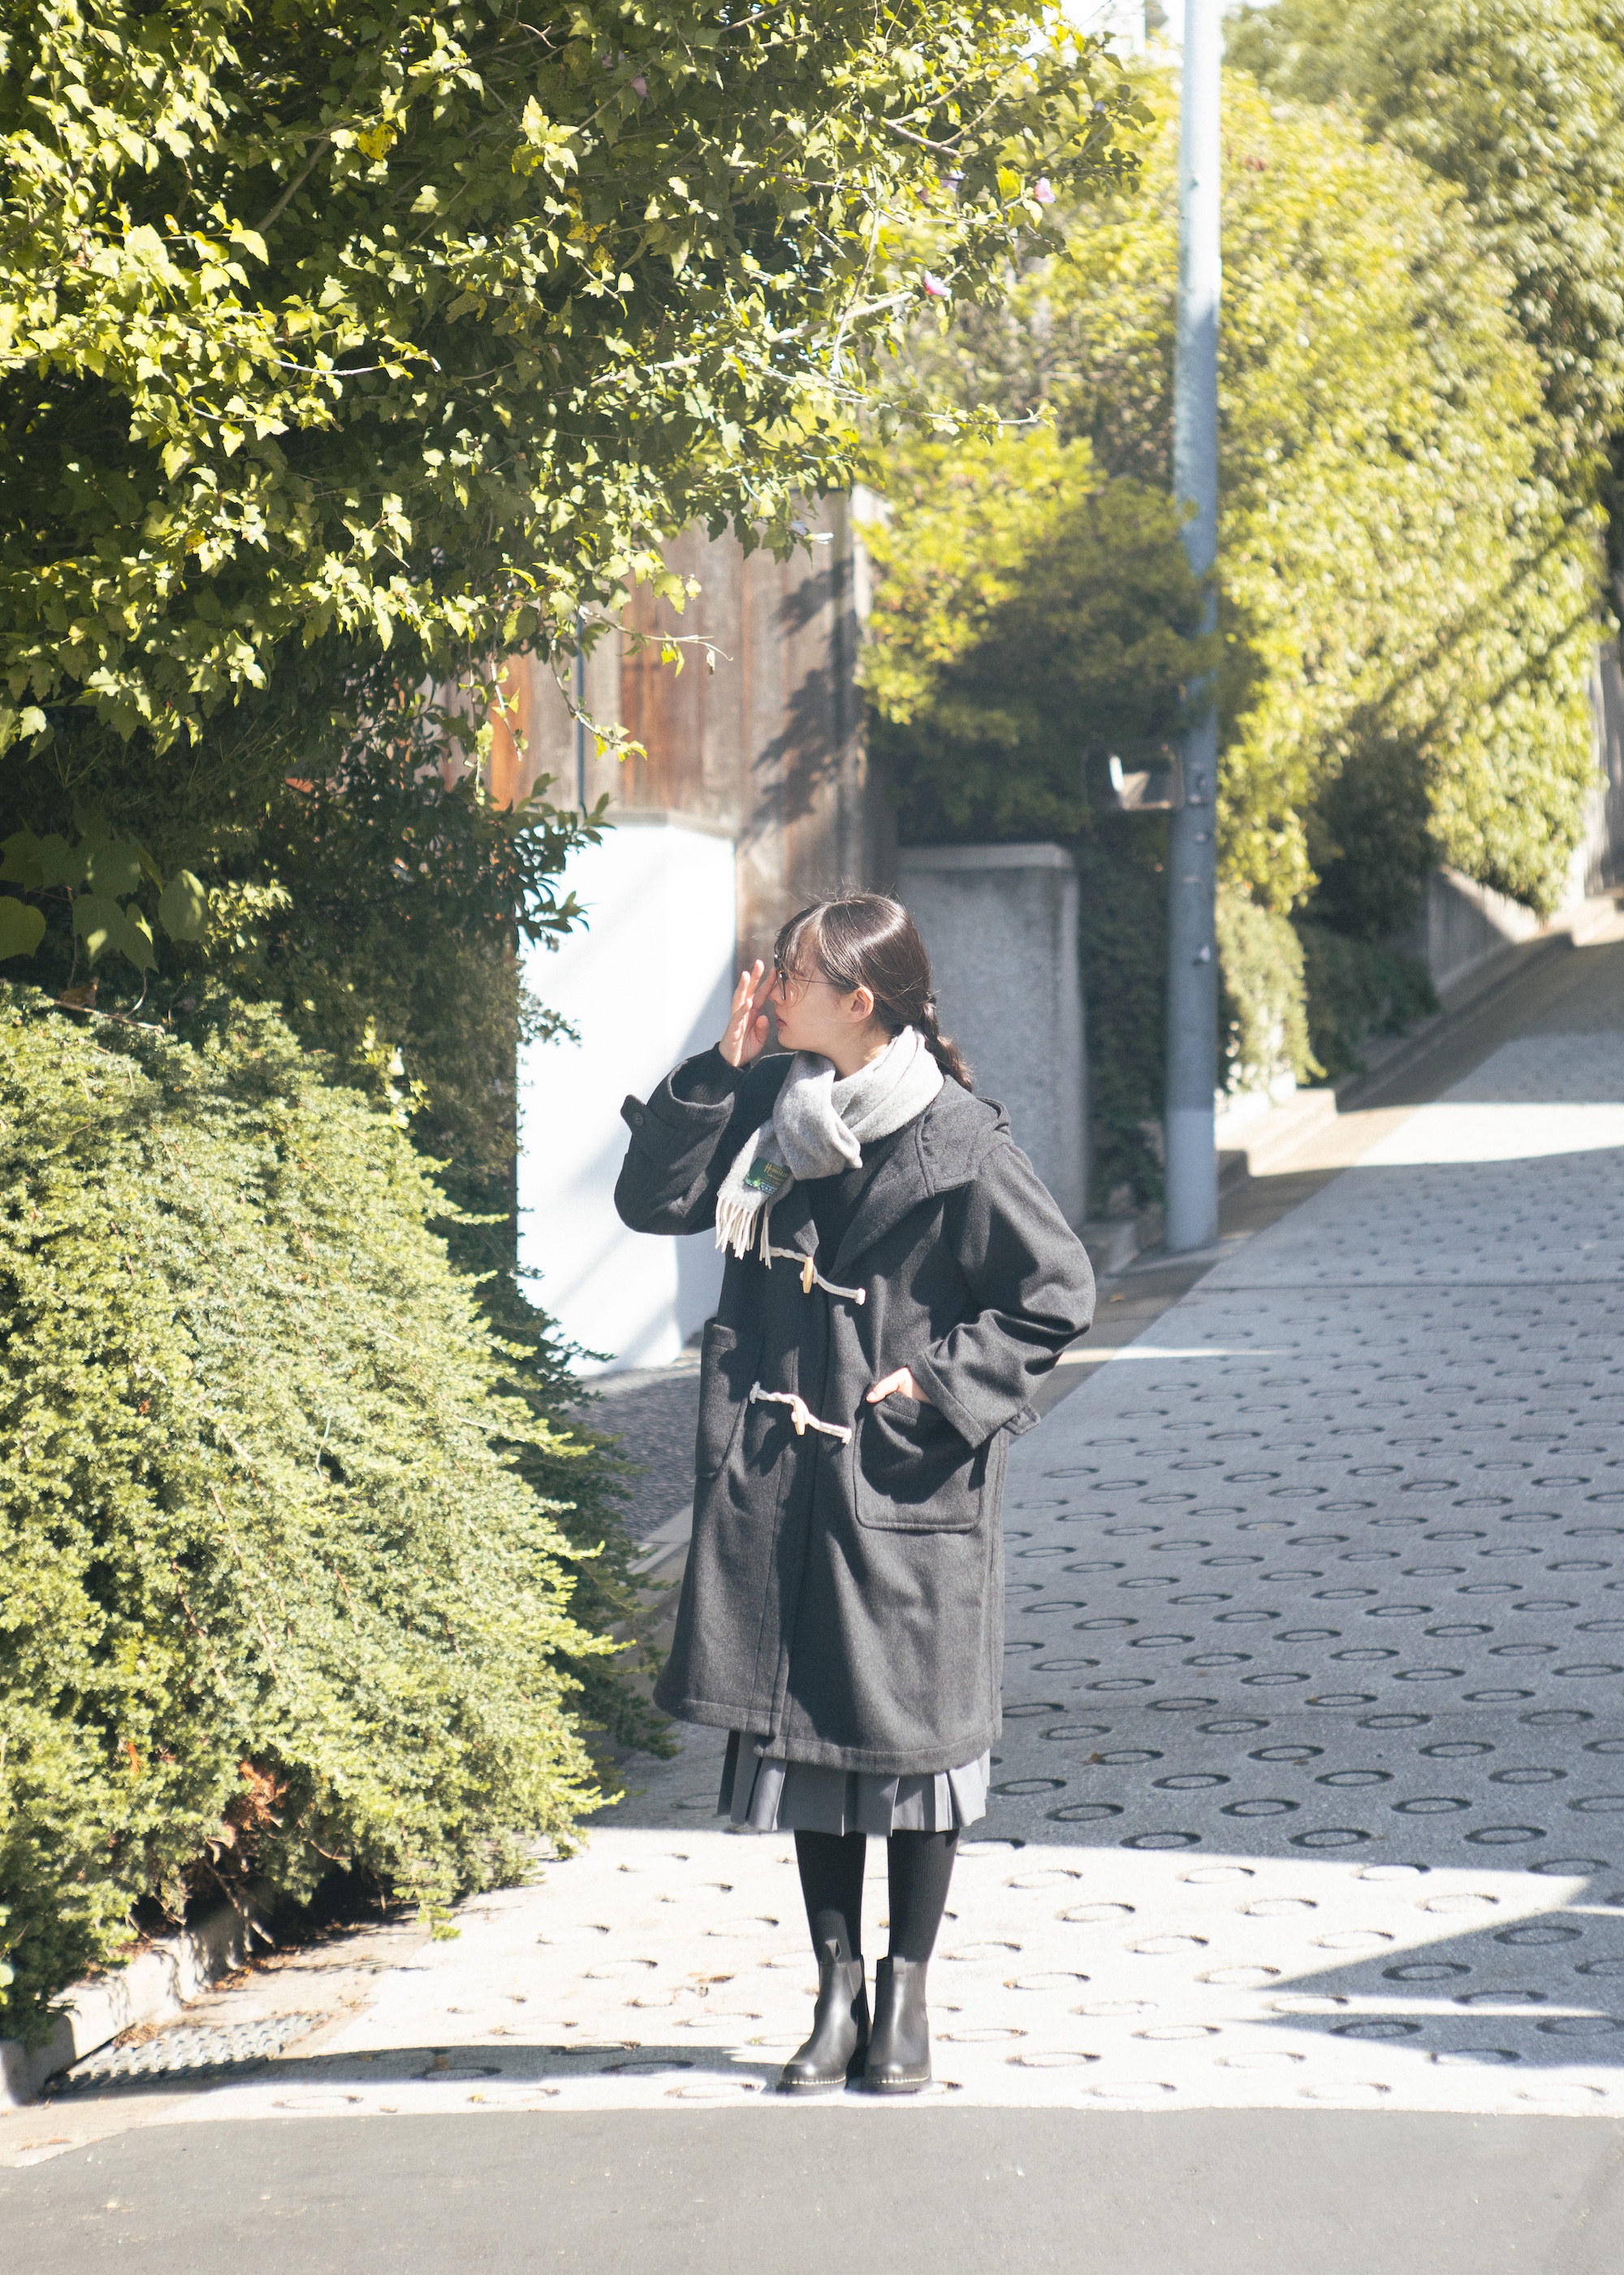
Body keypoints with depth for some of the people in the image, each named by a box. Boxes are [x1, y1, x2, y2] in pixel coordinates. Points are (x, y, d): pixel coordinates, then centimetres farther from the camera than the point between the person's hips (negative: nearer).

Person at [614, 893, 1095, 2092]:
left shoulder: (958, 1140, -12)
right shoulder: (771, 1104, 4)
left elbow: (1059, 1293, -7)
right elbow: (653, 1201, 3)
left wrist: (940, 1383, -13)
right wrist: (721, 1072, -5)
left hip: (904, 1479, -5)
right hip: (778, 1471, 5)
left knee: (913, 1723, 5)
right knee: (803, 1716, 9)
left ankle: (906, 1992, 17)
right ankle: (838, 1984, 19)